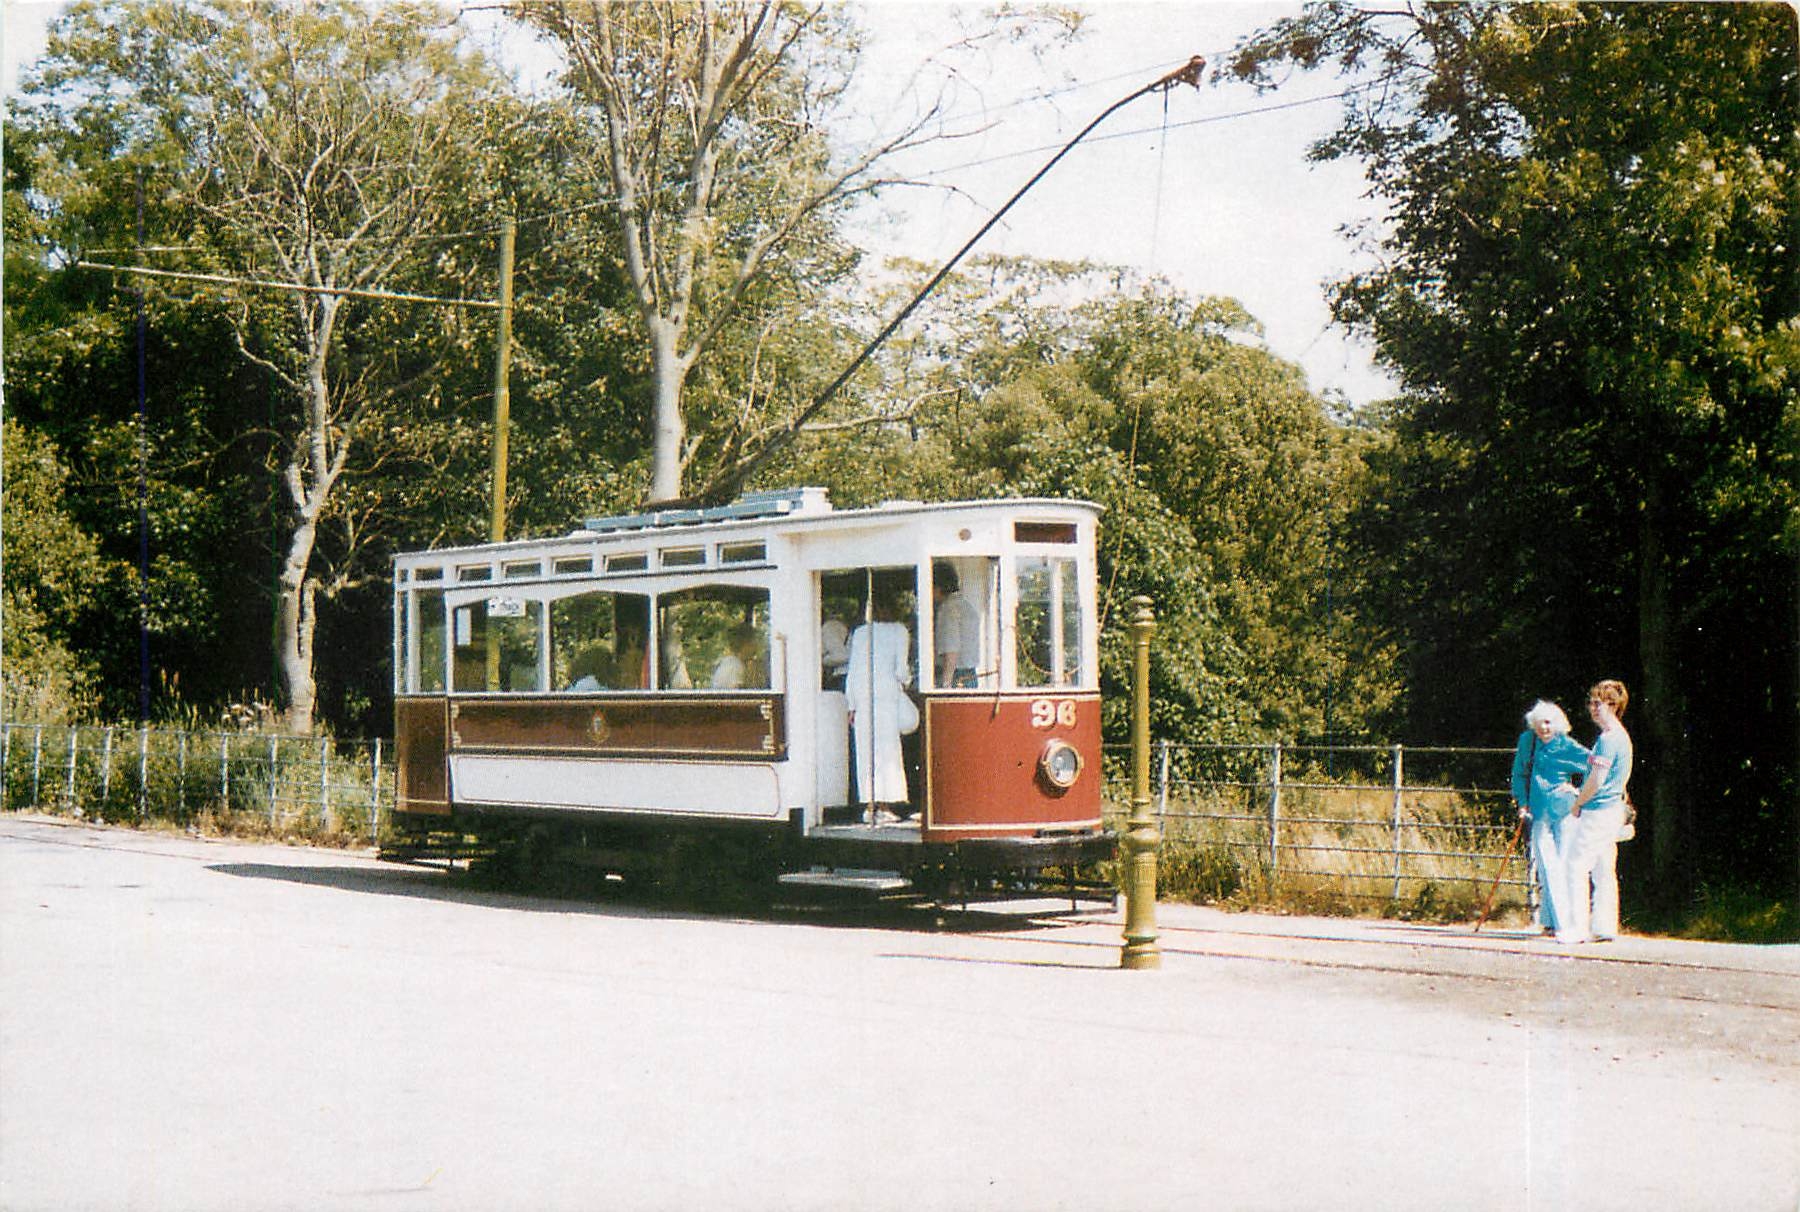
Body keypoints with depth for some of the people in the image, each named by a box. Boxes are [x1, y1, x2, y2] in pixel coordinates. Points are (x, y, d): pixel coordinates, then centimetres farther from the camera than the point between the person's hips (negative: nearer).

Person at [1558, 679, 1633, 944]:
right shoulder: (1622, 736, 15)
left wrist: (1577, 804, -7)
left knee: (1577, 865, -7)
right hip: (1612, 810, 10)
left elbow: (1597, 778, -20)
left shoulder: (1608, 738, -17)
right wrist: (1582, 797, 17)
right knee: (1604, 871, 11)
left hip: (1597, 812, -10)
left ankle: (1577, 927, -7)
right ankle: (1604, 926, 12)